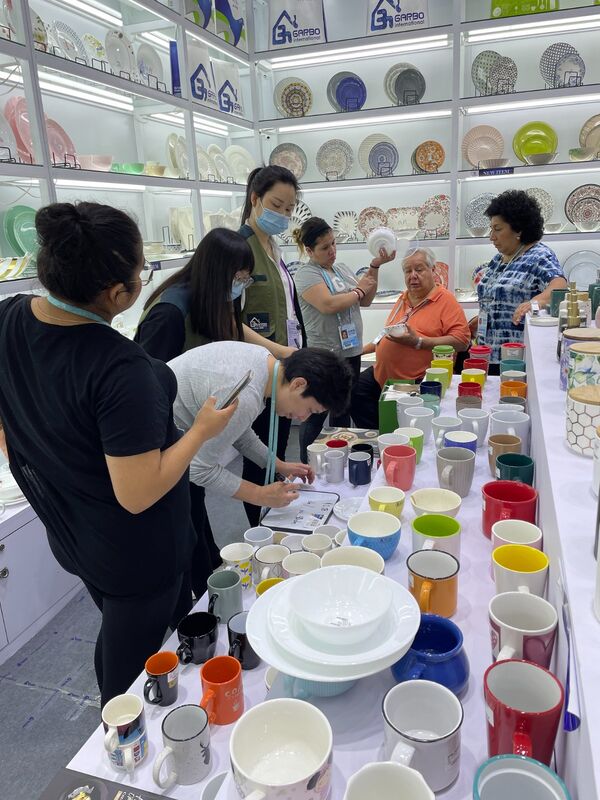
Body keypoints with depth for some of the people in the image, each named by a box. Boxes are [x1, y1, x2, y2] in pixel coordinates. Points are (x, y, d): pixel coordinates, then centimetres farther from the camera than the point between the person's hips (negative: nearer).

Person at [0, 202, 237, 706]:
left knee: (116, 637, 33)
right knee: (133, 670, 19)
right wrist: (203, 429, -18)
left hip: (69, 534, 9)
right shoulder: (121, 368, -35)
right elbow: (138, 495, -30)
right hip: (136, 555, -8)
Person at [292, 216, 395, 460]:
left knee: (343, 412, 17)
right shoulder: (306, 275, -11)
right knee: (316, 417, 2)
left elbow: (365, 301, 12)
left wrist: (374, 267, 1)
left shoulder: (342, 269, 13)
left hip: (351, 352, 8)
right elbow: (329, 305, -25)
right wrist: (358, 290, -10)